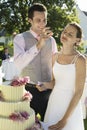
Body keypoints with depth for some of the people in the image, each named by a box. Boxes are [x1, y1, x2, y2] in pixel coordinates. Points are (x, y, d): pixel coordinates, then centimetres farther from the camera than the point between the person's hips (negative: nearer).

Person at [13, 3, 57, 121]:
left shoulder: (51, 40, 3)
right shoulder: (20, 38, -9)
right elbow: (19, 64, -25)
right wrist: (38, 45, -34)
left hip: (48, 90, 3)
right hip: (29, 89, -3)